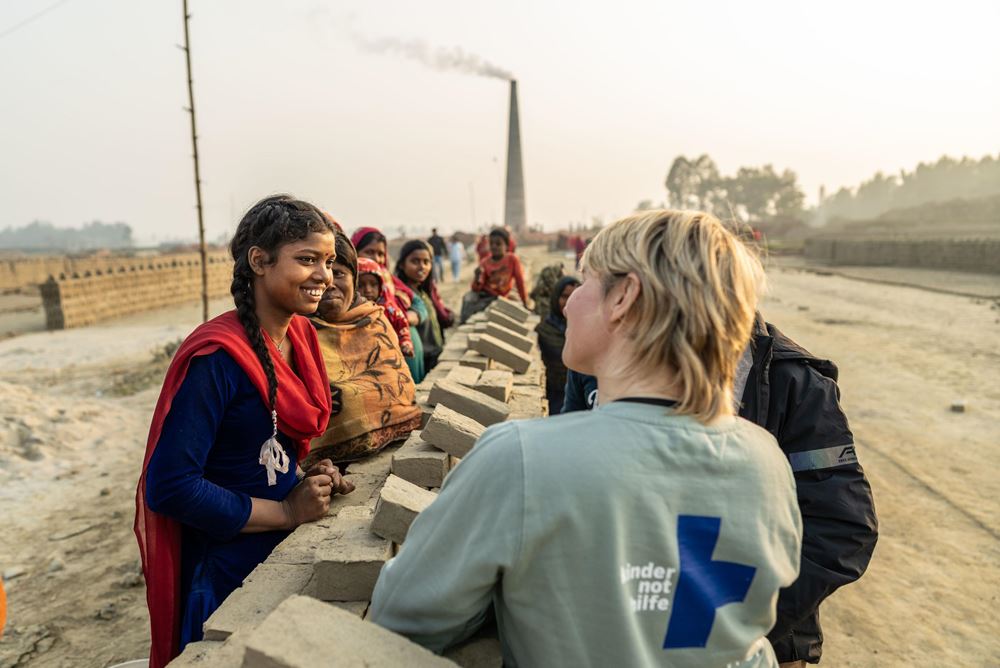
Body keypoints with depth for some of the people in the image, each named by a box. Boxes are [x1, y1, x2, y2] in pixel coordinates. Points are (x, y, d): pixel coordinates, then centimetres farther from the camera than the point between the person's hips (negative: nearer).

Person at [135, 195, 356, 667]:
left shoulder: (298, 336, -1)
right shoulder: (216, 357, -25)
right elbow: (170, 488, -25)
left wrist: (308, 479, -5)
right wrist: (287, 511, -20)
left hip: (286, 551, 8)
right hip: (226, 575, -7)